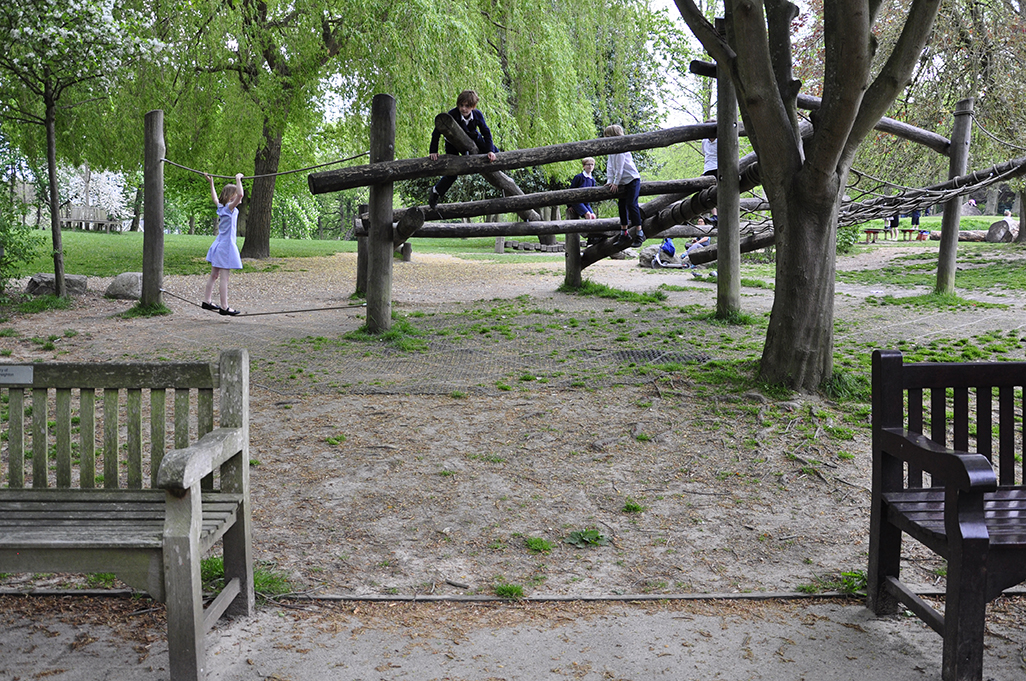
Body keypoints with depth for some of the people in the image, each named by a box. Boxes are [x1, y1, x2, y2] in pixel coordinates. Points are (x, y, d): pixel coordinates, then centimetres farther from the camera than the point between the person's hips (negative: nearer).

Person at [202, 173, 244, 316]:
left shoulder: (221, 207, 8)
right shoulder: (229, 208, -15)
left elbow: (214, 197, 29)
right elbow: (240, 194, -31)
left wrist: (211, 182, 38)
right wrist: (238, 179, -19)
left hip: (219, 245, 9)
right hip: (226, 245, -9)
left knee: (214, 275, 16)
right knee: (224, 278, -7)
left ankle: (206, 301, 23)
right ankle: (224, 307, -5)